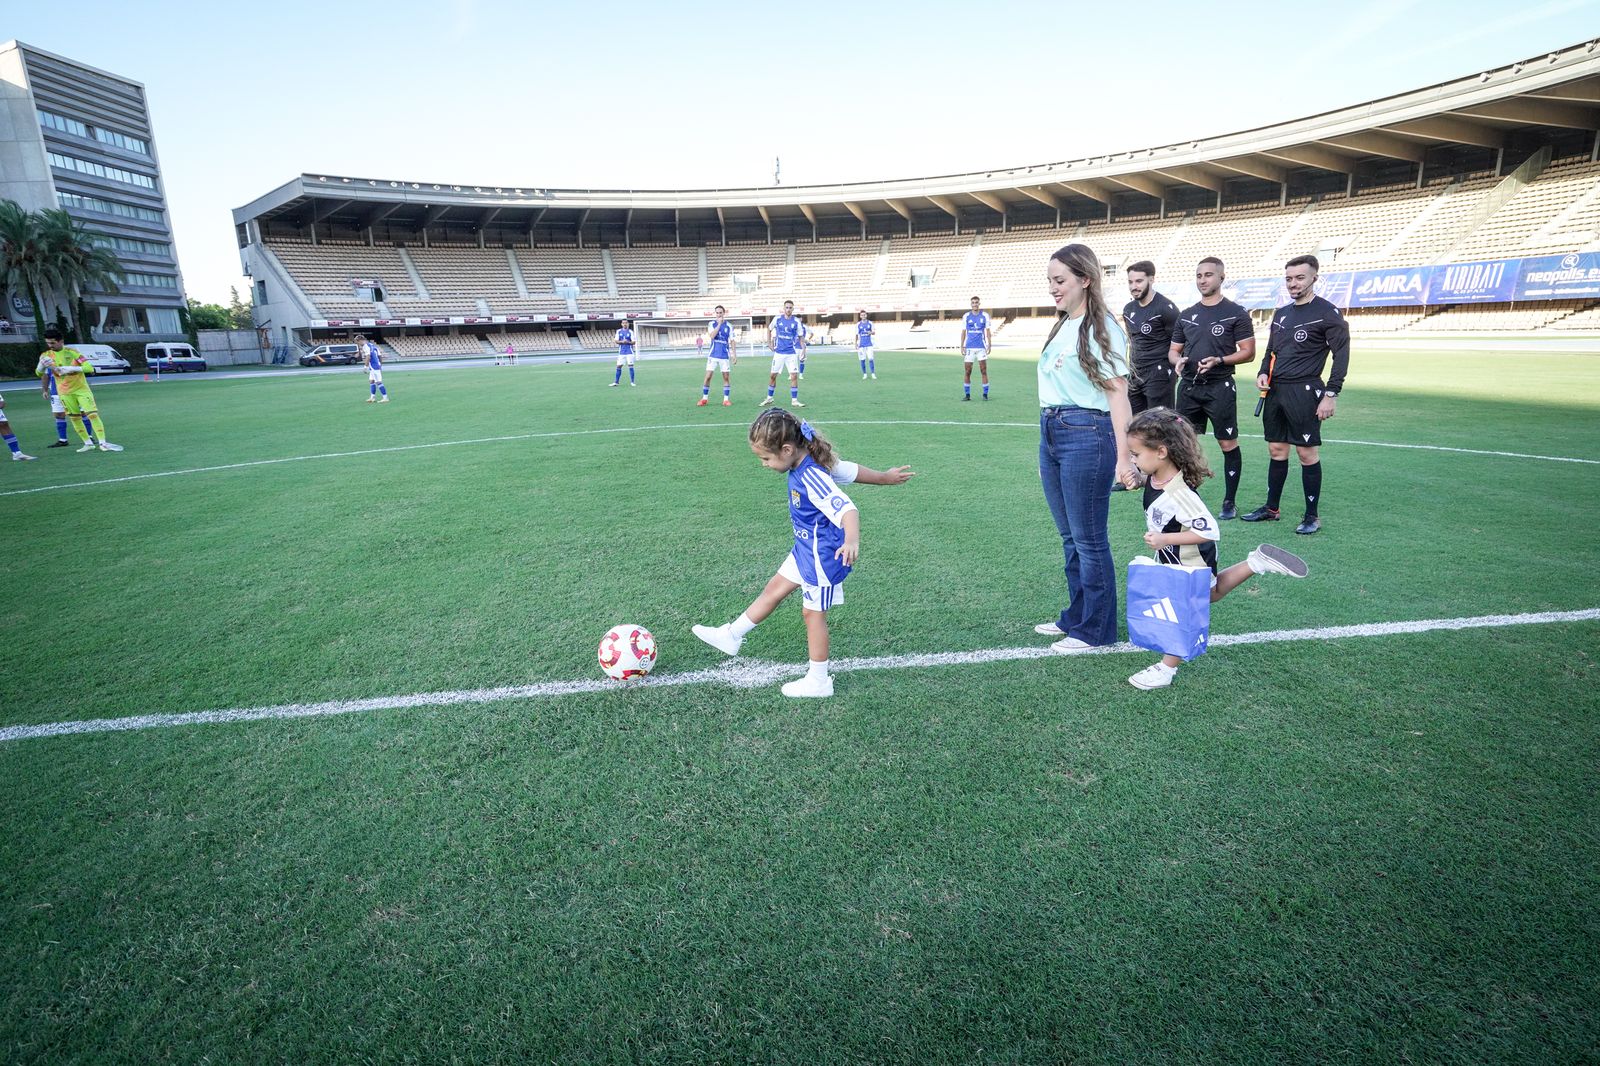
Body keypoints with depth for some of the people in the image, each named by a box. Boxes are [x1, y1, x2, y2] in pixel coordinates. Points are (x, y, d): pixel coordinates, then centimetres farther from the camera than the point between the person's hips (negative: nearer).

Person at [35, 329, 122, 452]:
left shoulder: (72, 352, -7)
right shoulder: (46, 355, 1)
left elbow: (89, 368, -12)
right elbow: (39, 374, 1)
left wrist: (72, 368, -26)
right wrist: (42, 365, -20)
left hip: (81, 389, -3)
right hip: (65, 393, 3)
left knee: (93, 414, -11)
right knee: (75, 418, 4)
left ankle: (103, 443, -11)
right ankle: (88, 443, 11)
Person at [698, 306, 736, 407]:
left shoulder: (728, 326, 3)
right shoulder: (712, 324, 3)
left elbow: (731, 341, 5)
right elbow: (712, 336, -14)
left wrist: (734, 355, 0)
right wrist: (719, 324, -17)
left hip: (725, 355, 0)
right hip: (713, 355, 0)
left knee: (726, 377, -1)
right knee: (708, 376, -2)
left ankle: (726, 399, 6)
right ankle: (704, 398, 8)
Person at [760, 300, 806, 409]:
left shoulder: (797, 321, -2)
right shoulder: (777, 319, 1)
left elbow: (801, 337, 3)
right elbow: (769, 329, 17)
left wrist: (803, 349, -10)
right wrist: (769, 343, 9)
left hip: (792, 353, -1)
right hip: (779, 352, 1)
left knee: (794, 376, -8)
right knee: (772, 375, 5)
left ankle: (794, 400, 1)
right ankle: (769, 399, 19)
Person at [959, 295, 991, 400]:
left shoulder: (985, 315, 4)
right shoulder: (966, 316, 6)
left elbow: (988, 331, 6)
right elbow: (963, 332, 9)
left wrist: (989, 345, -3)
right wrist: (962, 346, 0)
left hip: (981, 347, -1)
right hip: (969, 347, 1)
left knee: (984, 371, -4)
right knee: (968, 372, 1)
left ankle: (985, 394, 2)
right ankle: (967, 394, 9)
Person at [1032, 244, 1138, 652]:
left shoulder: (1101, 327, -9)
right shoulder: (1062, 327, 15)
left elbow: (1117, 393, -14)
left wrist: (1123, 457, -18)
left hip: (1086, 436, -8)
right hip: (1051, 434, 8)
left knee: (1089, 539, 1)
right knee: (1069, 536, 16)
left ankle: (1095, 629, 15)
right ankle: (1076, 616, 30)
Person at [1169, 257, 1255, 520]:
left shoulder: (1236, 313, -1)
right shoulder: (1186, 316, 13)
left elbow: (1248, 352, -3)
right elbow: (1173, 350, 18)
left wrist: (1219, 360, -19)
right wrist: (1177, 360, -5)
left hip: (1219, 388, -4)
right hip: (1188, 387, 5)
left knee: (1228, 444, 0)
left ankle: (1229, 502, 9)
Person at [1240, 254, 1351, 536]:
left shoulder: (1327, 313, -6)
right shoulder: (1281, 313, 14)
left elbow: (1341, 355, -8)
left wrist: (1331, 394, -14)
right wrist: (1263, 373, 4)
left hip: (1303, 391, -6)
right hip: (1275, 389, 6)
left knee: (1308, 453, -2)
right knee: (1276, 451, 11)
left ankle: (1312, 516, 7)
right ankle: (1271, 509, 20)